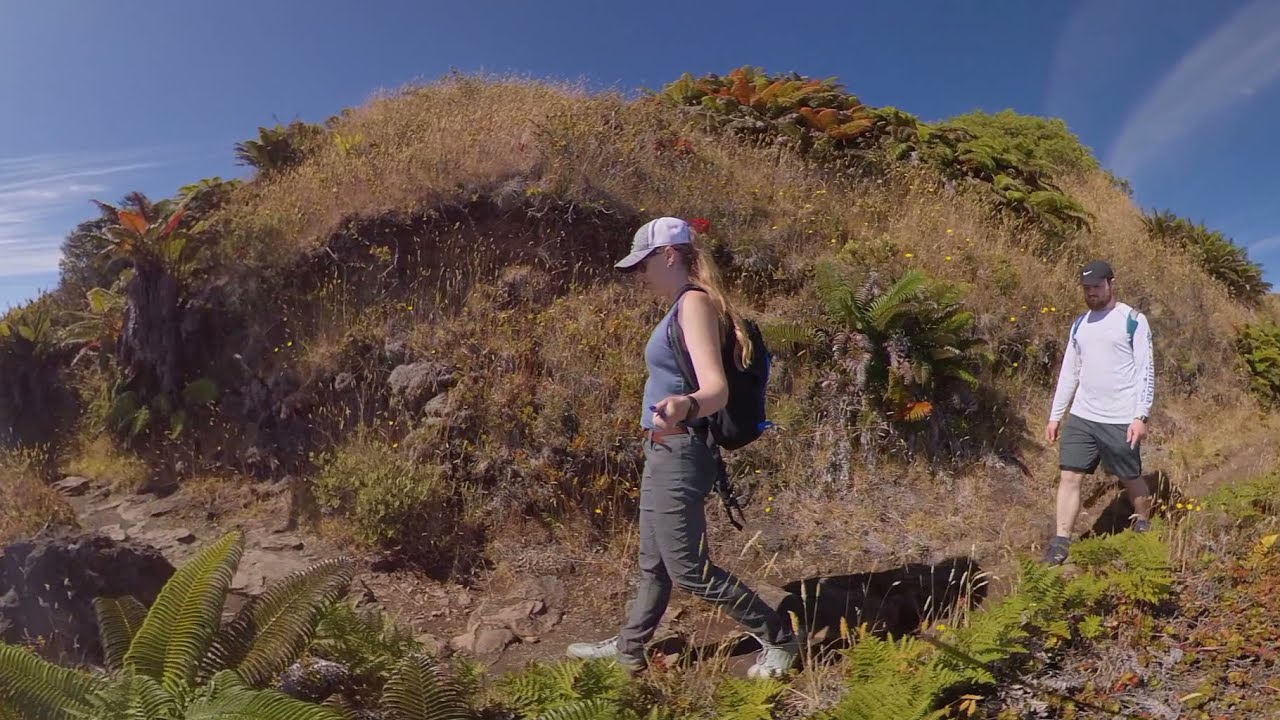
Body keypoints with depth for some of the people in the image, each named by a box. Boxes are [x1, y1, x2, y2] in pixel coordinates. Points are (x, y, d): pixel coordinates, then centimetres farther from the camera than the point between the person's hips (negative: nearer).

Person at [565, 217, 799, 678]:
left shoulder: (695, 302, -17)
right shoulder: (682, 306, 12)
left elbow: (716, 389, -28)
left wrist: (683, 406, -50)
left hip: (679, 454, -10)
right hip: (664, 452, 10)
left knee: (690, 570, -1)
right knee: (653, 562, 22)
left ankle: (779, 640, 15)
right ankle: (628, 648, 39)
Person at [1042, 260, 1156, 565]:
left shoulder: (1133, 320, -5)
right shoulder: (1079, 324, 11)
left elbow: (1146, 371, -8)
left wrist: (1140, 416, -16)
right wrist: (1054, 416, 12)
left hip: (1121, 420, -4)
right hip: (1081, 417, 5)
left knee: (1131, 478, 11)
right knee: (1069, 477, 0)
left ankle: (1143, 527, 36)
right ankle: (1061, 542, 4)